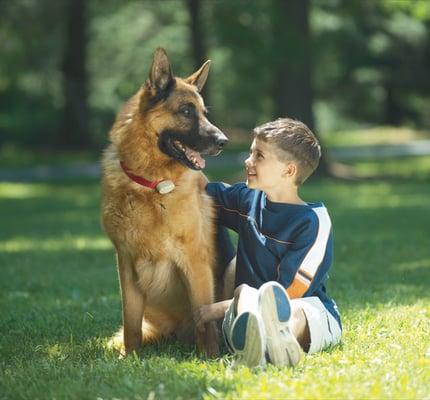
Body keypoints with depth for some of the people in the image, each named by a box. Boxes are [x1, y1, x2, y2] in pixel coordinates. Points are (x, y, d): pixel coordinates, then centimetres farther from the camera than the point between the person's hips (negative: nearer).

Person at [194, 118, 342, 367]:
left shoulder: (313, 221, -8)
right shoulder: (248, 199, 13)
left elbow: (291, 291, -12)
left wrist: (221, 308, -12)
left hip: (311, 312, -4)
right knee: (244, 290, -31)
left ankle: (281, 334, -76)